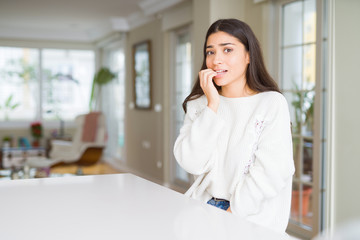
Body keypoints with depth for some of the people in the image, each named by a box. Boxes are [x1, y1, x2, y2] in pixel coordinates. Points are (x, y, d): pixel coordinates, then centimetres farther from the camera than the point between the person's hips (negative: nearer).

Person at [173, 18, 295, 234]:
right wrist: (212, 106, -9)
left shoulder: (272, 103, -4)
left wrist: (232, 213, -16)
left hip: (253, 216, -4)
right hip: (204, 205, 4)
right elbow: (192, 164, -6)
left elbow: (272, 172, -12)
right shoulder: (198, 104, 8)